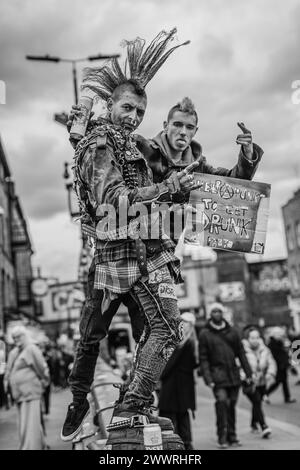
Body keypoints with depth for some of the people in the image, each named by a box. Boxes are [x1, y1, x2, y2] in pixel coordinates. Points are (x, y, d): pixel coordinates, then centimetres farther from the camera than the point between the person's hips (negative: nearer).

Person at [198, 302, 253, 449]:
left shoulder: (232, 331, 11)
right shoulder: (204, 334, 1)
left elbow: (241, 353, 13)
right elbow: (203, 359, -2)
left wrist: (248, 372, 7)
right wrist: (208, 378, -10)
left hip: (233, 374, 4)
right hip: (217, 373, -3)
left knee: (232, 405, 7)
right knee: (222, 401, -18)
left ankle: (232, 436, 18)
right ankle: (222, 437, -11)